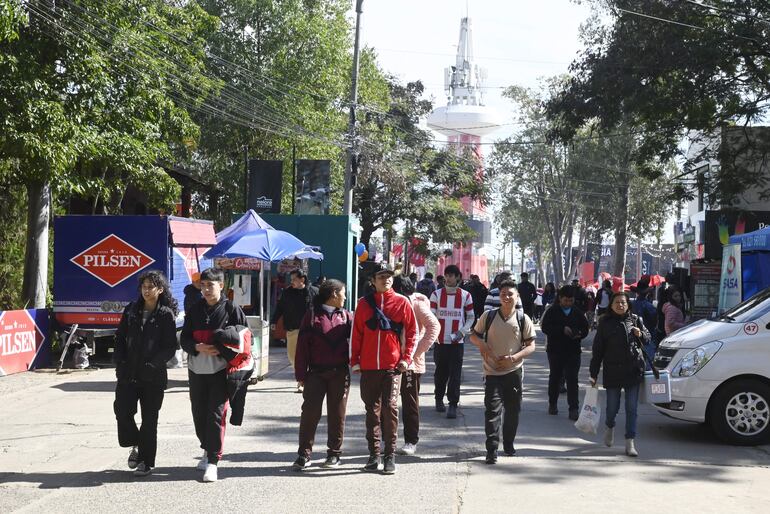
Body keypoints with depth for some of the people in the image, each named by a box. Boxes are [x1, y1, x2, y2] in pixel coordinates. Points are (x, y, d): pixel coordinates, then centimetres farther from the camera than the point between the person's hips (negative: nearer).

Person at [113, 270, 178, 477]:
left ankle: (146, 461, 13)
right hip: (128, 373, 3)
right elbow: (120, 338, 11)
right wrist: (120, 362, -1)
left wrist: (153, 365, -17)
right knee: (122, 409, -5)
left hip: (153, 376, -3)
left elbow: (170, 347, -6)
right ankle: (135, 445, 21)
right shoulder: (131, 310, 8)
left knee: (149, 418, 3)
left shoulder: (166, 315, -3)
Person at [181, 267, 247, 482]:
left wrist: (223, 349, -14)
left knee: (216, 415, -8)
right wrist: (198, 347, -12)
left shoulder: (232, 310, 0)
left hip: (220, 370, -4)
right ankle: (207, 450, 31)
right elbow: (184, 339, 9)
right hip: (197, 370, 4)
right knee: (199, 414, 11)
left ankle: (213, 461, -4)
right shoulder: (195, 310, 10)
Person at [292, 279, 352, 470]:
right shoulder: (312, 315, 1)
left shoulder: (346, 317, 9)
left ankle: (334, 453, 16)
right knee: (310, 412, -4)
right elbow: (302, 346, -1)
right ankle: (304, 454, 3)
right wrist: (301, 374, -5)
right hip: (316, 373, -2)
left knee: (337, 414, 6)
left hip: (339, 374, 2)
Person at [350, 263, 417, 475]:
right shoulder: (365, 303, 7)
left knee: (390, 408, -9)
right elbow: (356, 334, 9)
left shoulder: (401, 302, 2)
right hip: (368, 367, 2)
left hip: (393, 366, -2)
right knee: (372, 410, 8)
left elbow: (412, 331, 4)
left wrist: (406, 358, -4)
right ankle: (374, 455, 15)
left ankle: (390, 456, -2)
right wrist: (354, 361, 6)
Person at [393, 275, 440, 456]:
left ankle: (411, 441, 9)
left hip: (409, 361, -6)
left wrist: (418, 351, -16)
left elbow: (434, 326, -14)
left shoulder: (416, 304, -6)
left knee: (410, 402, 3)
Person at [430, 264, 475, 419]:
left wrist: (462, 332, -6)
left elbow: (471, 317, 9)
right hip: (440, 341, 1)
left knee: (455, 374, -6)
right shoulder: (437, 294, 2)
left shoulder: (465, 296, 2)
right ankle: (439, 399, 31)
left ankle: (453, 405, -4)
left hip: (457, 342, -1)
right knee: (440, 372, 12)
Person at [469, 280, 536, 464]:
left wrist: (513, 358, -15)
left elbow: (531, 346, 0)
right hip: (492, 372, -1)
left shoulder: (523, 319, -2)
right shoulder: (488, 316, -1)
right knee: (492, 410, -10)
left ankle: (508, 445, 29)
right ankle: (492, 450, -8)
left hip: (513, 371, 1)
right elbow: (474, 335, 11)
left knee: (512, 410, 11)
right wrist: (482, 344, -12)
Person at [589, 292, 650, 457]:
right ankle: (610, 427, 39)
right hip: (612, 371, -1)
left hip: (633, 370, 1)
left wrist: (640, 335, -8)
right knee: (612, 406, 6)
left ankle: (630, 443, 5)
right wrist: (593, 374, -1)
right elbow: (597, 350, 2)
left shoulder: (635, 320, 5)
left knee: (631, 408, 0)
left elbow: (648, 337, 17)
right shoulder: (605, 323, 1)